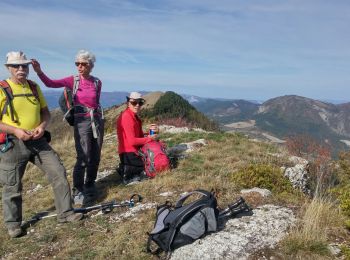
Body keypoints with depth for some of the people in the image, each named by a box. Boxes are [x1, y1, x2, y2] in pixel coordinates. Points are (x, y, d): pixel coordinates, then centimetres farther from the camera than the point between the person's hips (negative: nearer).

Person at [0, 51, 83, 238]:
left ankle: (65, 213, 14)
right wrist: (16, 131, -20)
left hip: (38, 141, 5)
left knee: (59, 173, 1)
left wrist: (42, 126, -6)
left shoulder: (34, 87, 9)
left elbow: (45, 112, 14)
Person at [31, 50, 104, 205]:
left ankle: (90, 186, 27)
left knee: (95, 157, 9)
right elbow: (51, 83, -17)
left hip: (97, 120, 4)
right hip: (82, 121, -3)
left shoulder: (97, 82, 5)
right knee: (83, 158, -9)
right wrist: (39, 72, -33)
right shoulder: (73, 80, -3)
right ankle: (78, 192, 4)